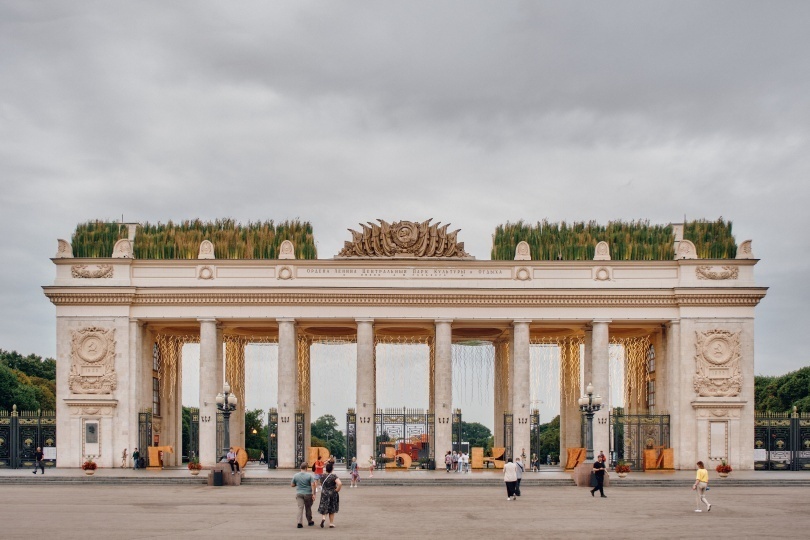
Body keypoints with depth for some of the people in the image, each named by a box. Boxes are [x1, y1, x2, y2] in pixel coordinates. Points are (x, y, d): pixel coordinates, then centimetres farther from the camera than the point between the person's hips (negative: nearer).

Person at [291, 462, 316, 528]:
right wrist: (313, 494, -14)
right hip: (308, 494, -1)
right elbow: (313, 485, -15)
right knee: (308, 508, 14)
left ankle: (299, 522, -16)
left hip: (299, 494, 1)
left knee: (300, 508, -2)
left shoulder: (296, 475, 0)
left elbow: (292, 485, 7)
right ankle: (309, 521, 28)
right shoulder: (309, 475, -7)